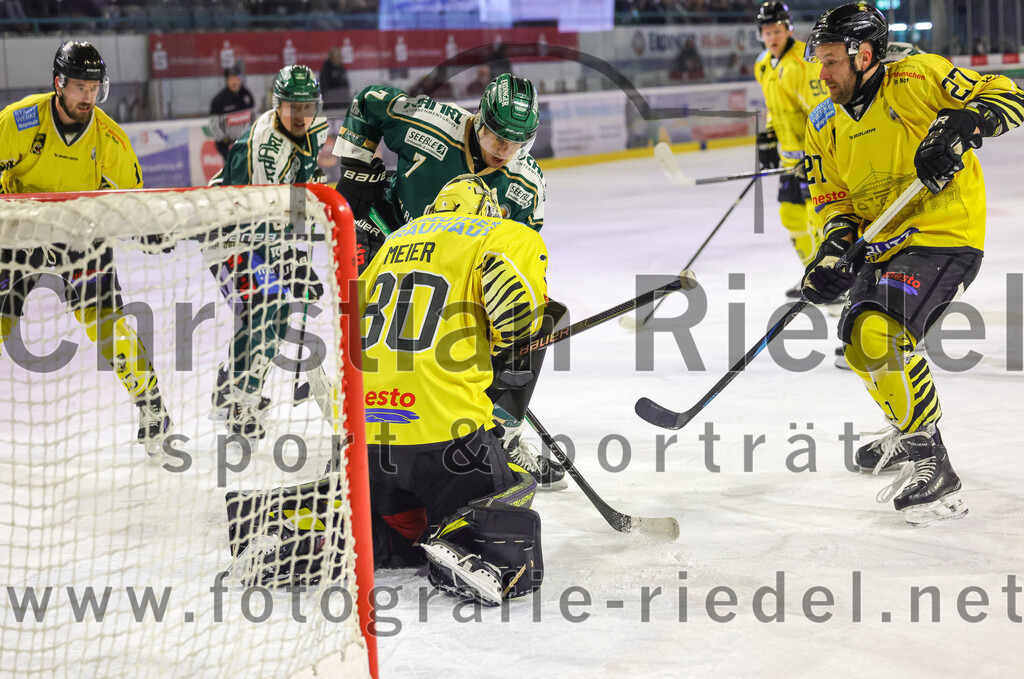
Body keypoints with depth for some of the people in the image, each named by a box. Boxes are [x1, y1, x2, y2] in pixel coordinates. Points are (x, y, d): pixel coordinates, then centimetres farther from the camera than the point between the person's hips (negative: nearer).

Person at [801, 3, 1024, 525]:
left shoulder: (916, 78, -13)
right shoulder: (826, 125, 7)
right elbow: (836, 201, 10)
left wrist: (960, 126, -31)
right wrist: (834, 249, -9)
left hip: (945, 235, -9)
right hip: (882, 245, 9)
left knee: (878, 335, -26)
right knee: (862, 342, 17)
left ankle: (930, 465, -18)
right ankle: (910, 434, 44)